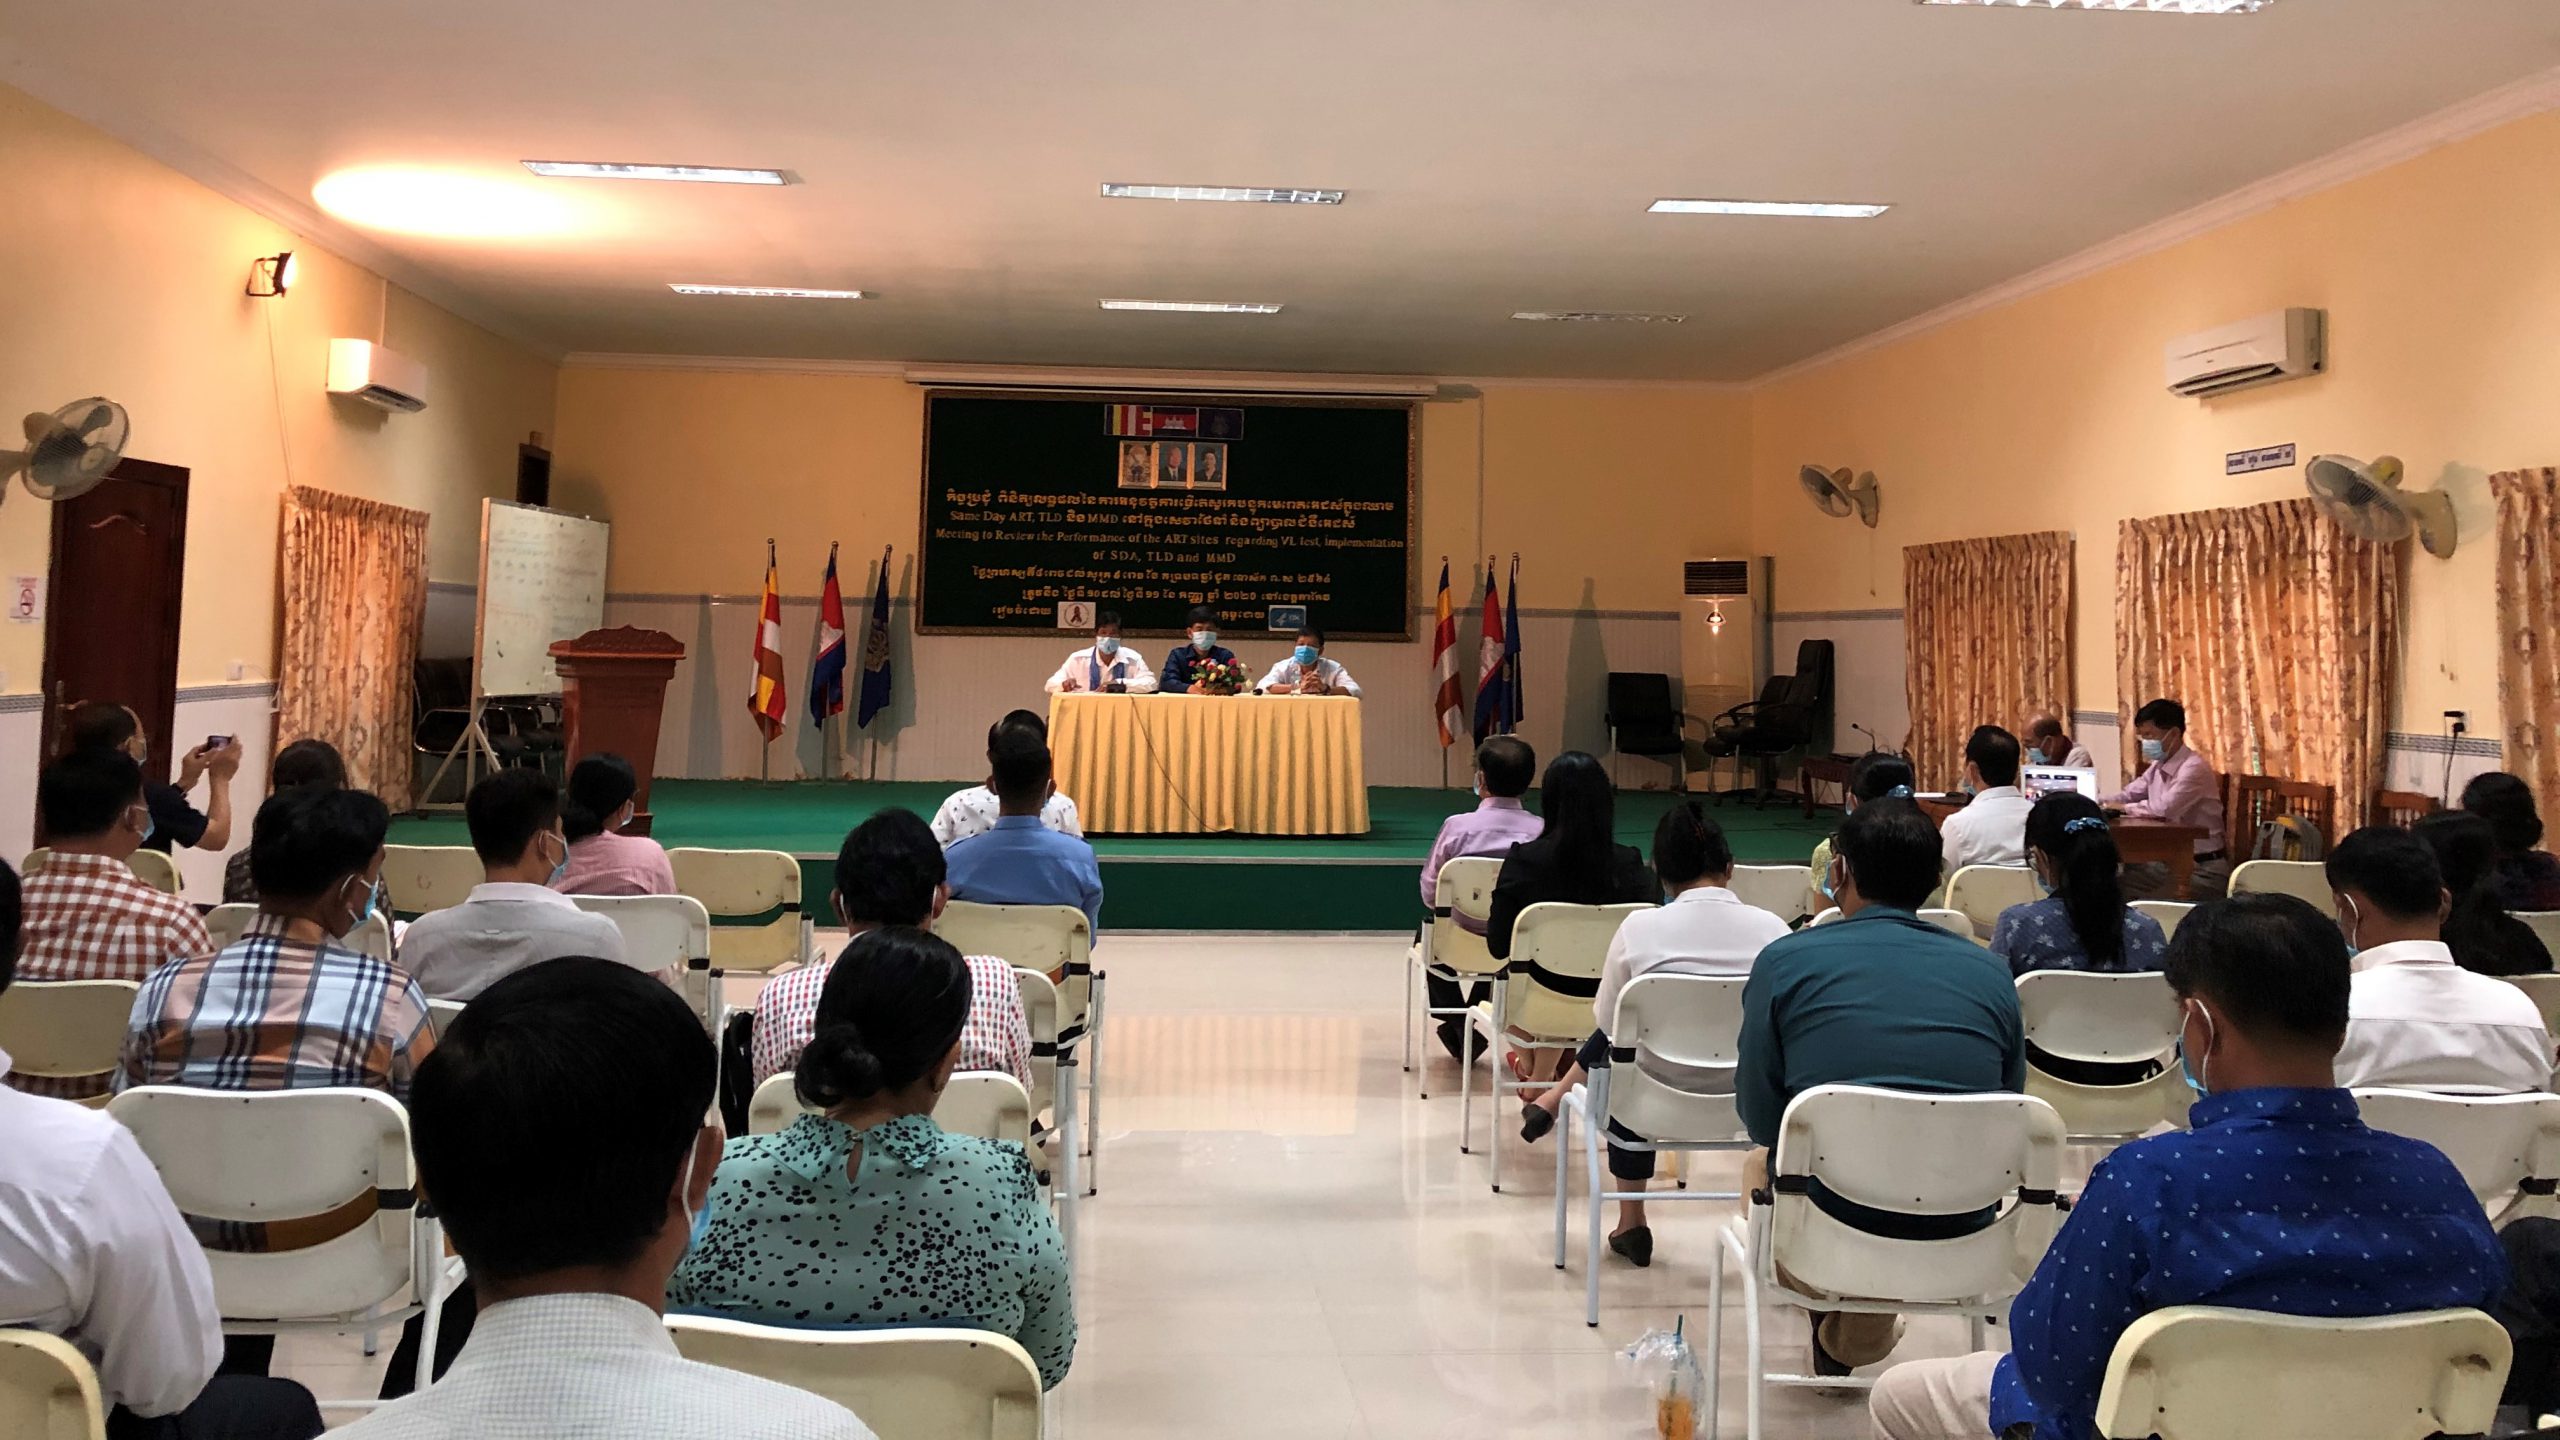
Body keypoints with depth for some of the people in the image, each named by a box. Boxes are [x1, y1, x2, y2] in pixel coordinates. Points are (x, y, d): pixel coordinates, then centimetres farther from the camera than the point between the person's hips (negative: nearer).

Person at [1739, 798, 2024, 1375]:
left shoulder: (1786, 960, -4)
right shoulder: (1992, 972, 3)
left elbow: (1759, 1118, -1)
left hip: (1828, 1221, -1)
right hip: (1962, 1230, 2)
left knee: (1759, 1163, 32)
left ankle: (1831, 1321, 25)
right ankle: (1860, 1333, 33)